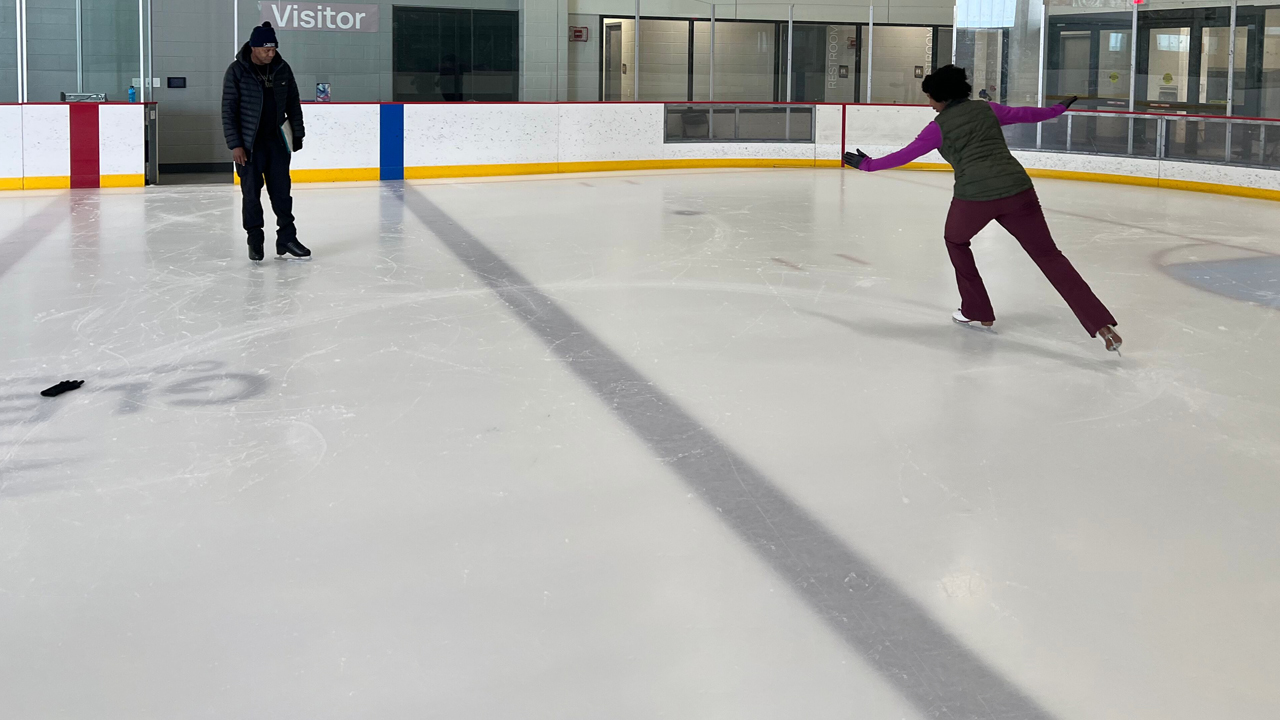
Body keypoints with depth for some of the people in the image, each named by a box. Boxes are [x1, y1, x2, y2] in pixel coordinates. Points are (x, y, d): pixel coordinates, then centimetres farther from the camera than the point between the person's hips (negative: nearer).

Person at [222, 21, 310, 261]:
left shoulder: (282, 69, 2)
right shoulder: (237, 71, -10)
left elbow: (293, 103, 12)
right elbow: (228, 110, -9)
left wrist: (297, 133, 9)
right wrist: (234, 145, -13)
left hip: (277, 141, 4)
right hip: (249, 144, -3)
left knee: (281, 191, 6)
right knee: (251, 193, 2)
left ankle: (287, 238, 13)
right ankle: (255, 242, 12)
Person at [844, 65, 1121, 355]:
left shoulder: (940, 127, 8)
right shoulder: (987, 109, 17)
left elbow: (904, 155, 11)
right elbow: (1026, 114, 27)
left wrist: (868, 164, 24)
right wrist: (1058, 109, 44)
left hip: (974, 196, -3)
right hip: (1017, 190, 3)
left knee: (955, 240, 30)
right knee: (1048, 255, 5)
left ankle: (977, 311, 30)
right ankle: (1101, 324, -8)